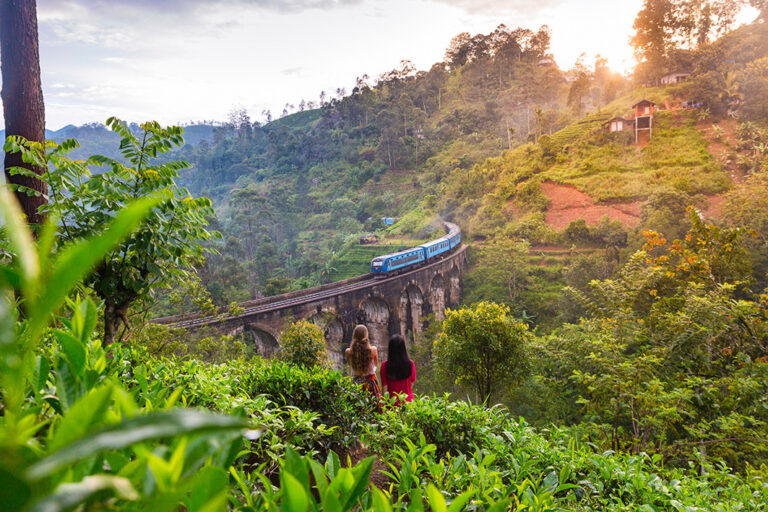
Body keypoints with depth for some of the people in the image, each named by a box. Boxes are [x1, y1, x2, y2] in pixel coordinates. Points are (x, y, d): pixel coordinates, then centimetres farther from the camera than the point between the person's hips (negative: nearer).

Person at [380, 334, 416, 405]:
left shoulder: (385, 365, -12)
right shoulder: (410, 363, -8)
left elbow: (385, 387, -5)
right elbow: (411, 384, 4)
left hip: (392, 402, -2)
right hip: (408, 401, 2)